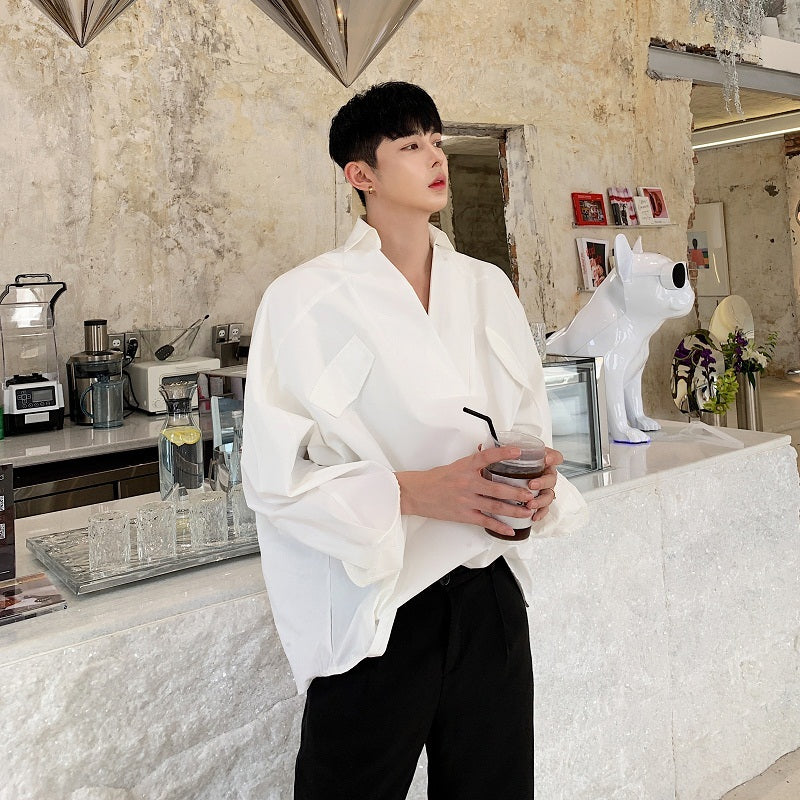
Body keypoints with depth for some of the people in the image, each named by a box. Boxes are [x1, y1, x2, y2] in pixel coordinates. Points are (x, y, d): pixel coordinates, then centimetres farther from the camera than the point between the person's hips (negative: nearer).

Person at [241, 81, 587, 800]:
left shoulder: (488, 288, 7)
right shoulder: (308, 298, -10)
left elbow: (531, 419, 13)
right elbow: (274, 475, -13)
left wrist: (539, 478, -9)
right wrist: (416, 492, -25)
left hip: (489, 598, 5)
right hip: (374, 615, -4)